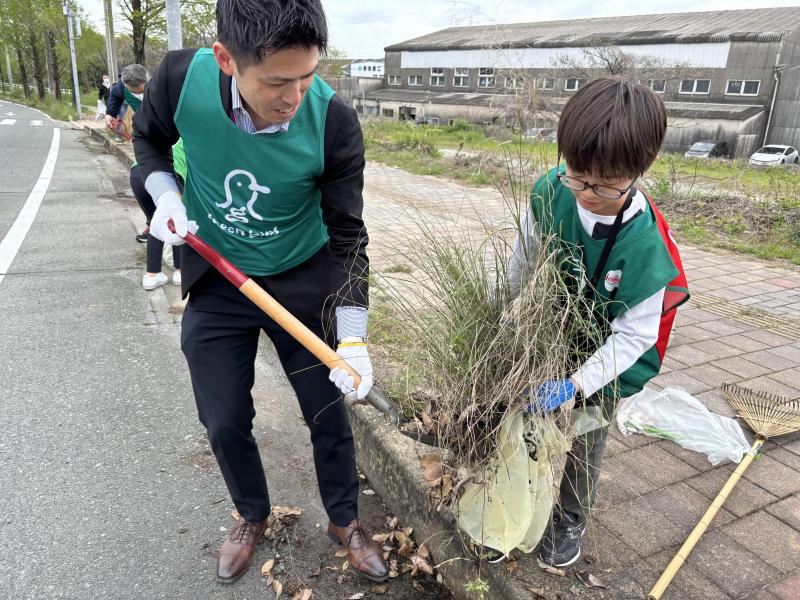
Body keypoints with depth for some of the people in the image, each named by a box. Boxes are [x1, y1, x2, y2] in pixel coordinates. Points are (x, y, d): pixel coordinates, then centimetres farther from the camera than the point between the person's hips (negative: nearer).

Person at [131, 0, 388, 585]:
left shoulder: (334, 121, -24)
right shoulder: (182, 77, -20)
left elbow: (348, 236, -18)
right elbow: (150, 138, 5)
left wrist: (353, 341, -24)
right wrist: (165, 194, -14)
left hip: (305, 282, -1)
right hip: (215, 282, 2)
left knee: (329, 414, 9)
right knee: (225, 423, 11)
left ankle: (345, 520, 37)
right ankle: (252, 516, 41)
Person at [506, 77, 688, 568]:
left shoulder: (647, 247, -33)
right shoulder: (550, 191, -23)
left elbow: (633, 337, -23)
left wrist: (576, 385, -30)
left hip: (604, 359, -3)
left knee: (587, 442, 19)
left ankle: (571, 521, 46)